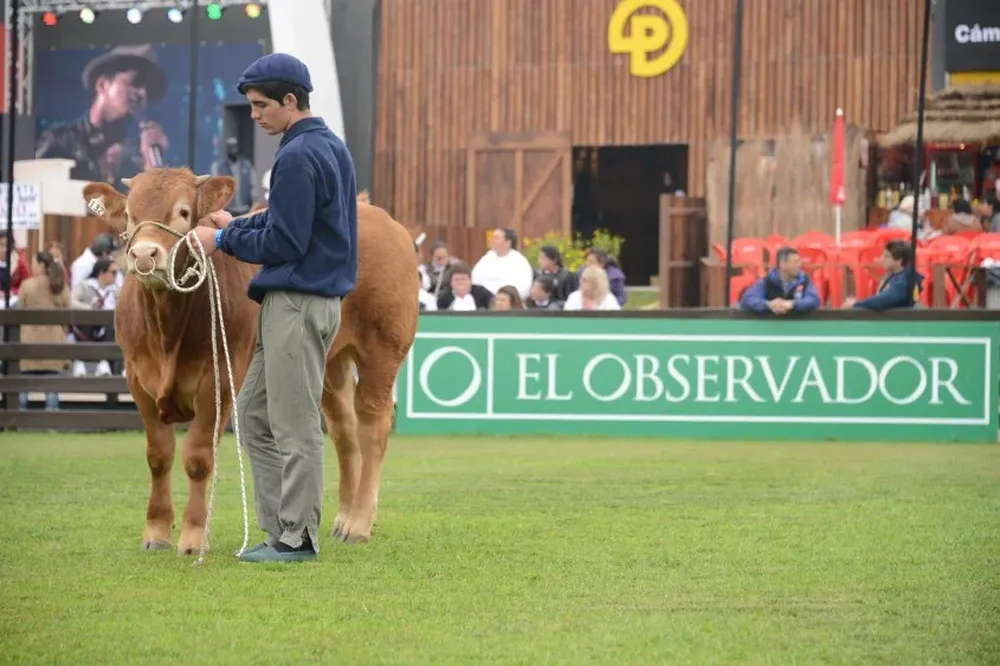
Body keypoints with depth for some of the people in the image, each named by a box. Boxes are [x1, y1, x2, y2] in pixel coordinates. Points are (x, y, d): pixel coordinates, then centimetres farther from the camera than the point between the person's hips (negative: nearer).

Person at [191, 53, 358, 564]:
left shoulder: (298, 157, -16)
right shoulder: (331, 146, 15)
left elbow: (283, 242, -17)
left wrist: (224, 240, -6)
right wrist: (238, 225, 13)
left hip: (297, 305, -11)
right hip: (306, 302, 11)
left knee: (295, 425, -5)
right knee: (254, 412, 15)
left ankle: (297, 537, -2)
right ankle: (279, 525, 15)